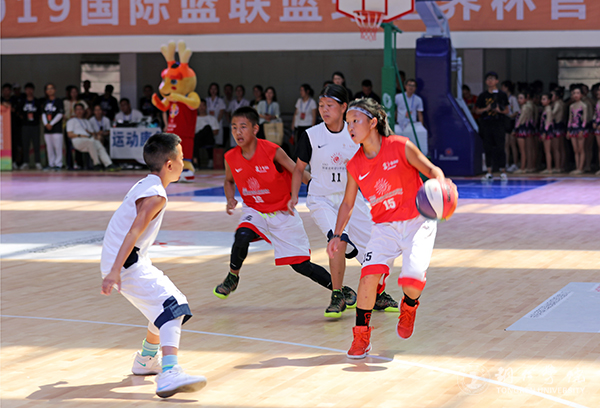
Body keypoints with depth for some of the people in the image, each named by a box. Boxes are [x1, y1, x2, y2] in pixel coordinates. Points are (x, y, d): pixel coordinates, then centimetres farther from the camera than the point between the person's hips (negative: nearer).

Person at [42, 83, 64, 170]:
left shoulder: (58, 101, -1)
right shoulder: (45, 102, 15)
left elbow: (60, 114, -7)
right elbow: (43, 114, 12)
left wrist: (51, 124, -10)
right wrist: (46, 124, -5)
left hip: (57, 128, -6)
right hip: (47, 129, 6)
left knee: (58, 147, -8)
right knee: (49, 147, 6)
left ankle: (58, 164, -5)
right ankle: (51, 164, 11)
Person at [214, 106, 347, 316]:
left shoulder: (273, 151, -22)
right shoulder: (231, 158, -9)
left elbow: (300, 174, -15)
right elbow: (229, 181, 12)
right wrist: (230, 200, -7)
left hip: (283, 213, -3)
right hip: (254, 211, 3)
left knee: (301, 264, -4)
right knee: (242, 236, -30)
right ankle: (232, 278, -3)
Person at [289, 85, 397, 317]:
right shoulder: (311, 136, -7)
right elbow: (299, 168, 4)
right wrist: (294, 196, -7)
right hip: (321, 200, -3)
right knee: (339, 239, -28)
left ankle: (377, 297, 29)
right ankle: (338, 297, -13)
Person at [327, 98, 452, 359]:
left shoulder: (400, 147, -11)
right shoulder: (355, 166, 0)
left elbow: (432, 170, -6)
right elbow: (348, 203, 11)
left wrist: (439, 183, -29)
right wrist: (337, 235, 3)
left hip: (417, 222, -3)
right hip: (385, 227, 3)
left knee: (413, 277, -21)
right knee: (369, 274, -18)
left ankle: (409, 306, 18)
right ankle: (361, 336, -1)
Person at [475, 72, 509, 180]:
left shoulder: (502, 95, 6)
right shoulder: (483, 96, 9)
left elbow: (507, 111, 8)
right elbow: (477, 111, 10)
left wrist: (499, 110, -12)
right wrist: (486, 109, -7)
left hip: (498, 123, -2)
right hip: (486, 123, 2)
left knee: (500, 148, -5)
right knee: (488, 148, 1)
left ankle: (502, 172, 2)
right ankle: (489, 172, 7)